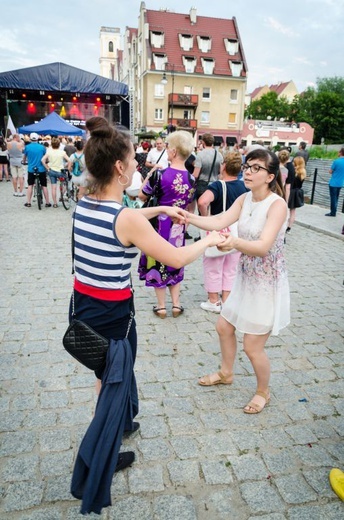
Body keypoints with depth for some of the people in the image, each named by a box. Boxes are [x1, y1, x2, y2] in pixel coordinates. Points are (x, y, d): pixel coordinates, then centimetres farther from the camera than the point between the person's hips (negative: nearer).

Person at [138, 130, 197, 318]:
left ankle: (161, 306, 17)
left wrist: (149, 176, 8)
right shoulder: (191, 178, -3)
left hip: (160, 225, -4)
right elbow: (190, 207, 6)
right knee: (175, 263, 18)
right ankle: (176, 304, 22)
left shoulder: (160, 175, -16)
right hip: (178, 227, 4)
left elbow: (142, 196, -5)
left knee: (158, 261, 10)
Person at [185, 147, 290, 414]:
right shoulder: (244, 199, 1)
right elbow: (218, 222, -11)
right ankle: (226, 373, 45)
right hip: (246, 278, 8)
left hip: (268, 283, -7)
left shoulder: (278, 205, -21)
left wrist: (235, 242, -51)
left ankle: (263, 392, 31)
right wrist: (187, 216, -25)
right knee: (224, 327, 19)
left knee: (253, 346, 2)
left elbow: (263, 247, -33)